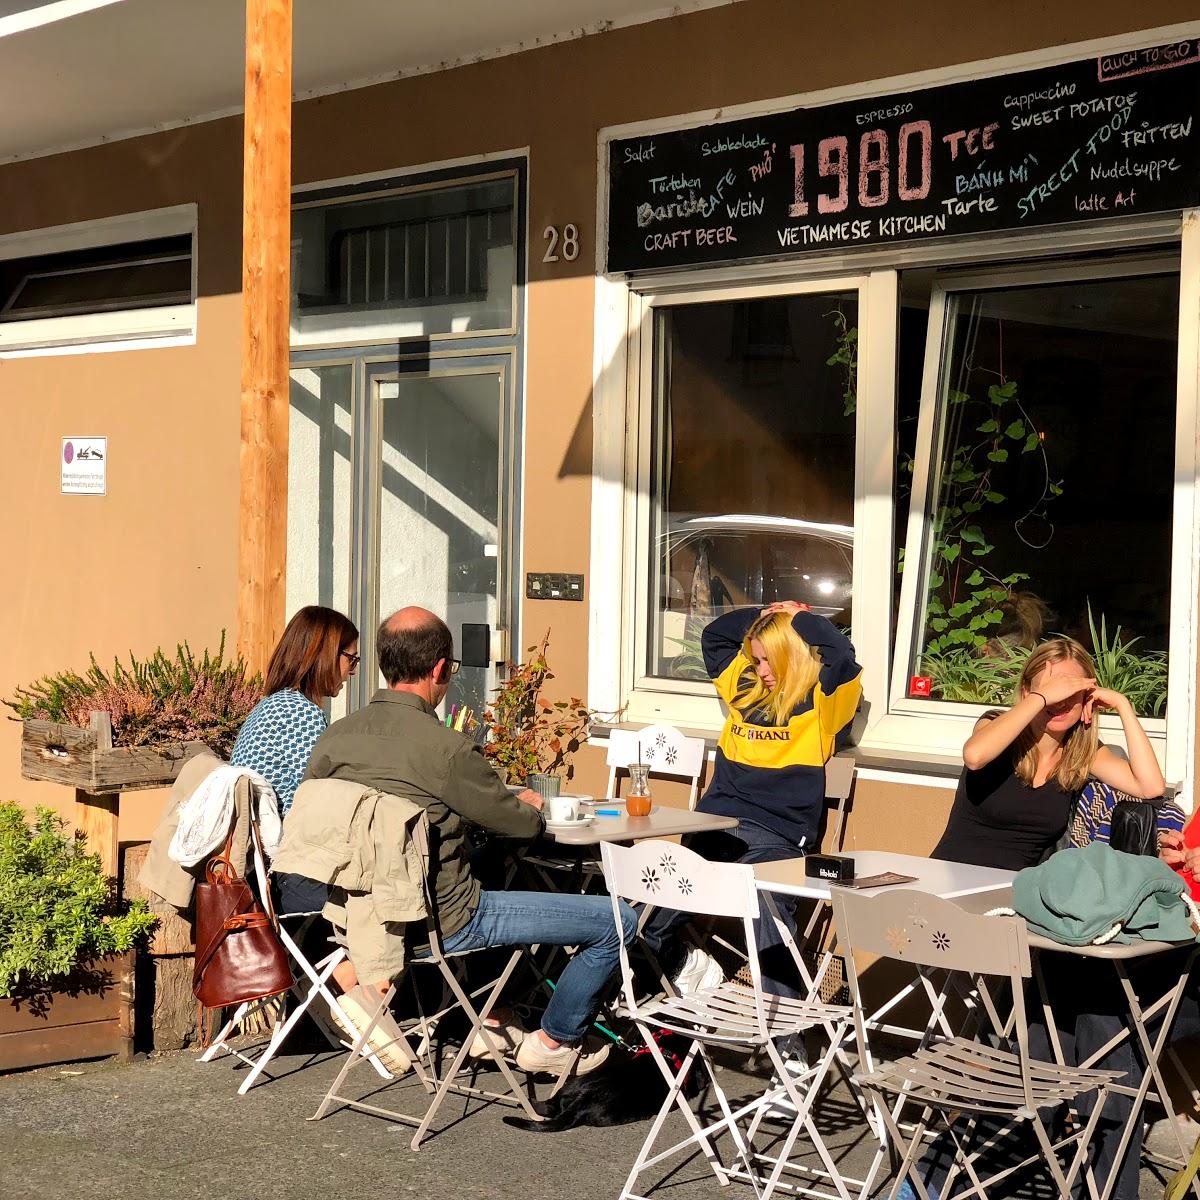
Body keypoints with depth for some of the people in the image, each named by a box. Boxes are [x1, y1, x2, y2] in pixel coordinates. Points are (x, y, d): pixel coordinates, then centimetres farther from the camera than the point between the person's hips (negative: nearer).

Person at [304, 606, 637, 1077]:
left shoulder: (336, 735, -4)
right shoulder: (446, 747, -22)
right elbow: (520, 823, -9)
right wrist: (531, 806, 17)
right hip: (440, 925, -8)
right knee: (615, 920, 0)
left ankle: (492, 1020, 34)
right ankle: (553, 1042, 20)